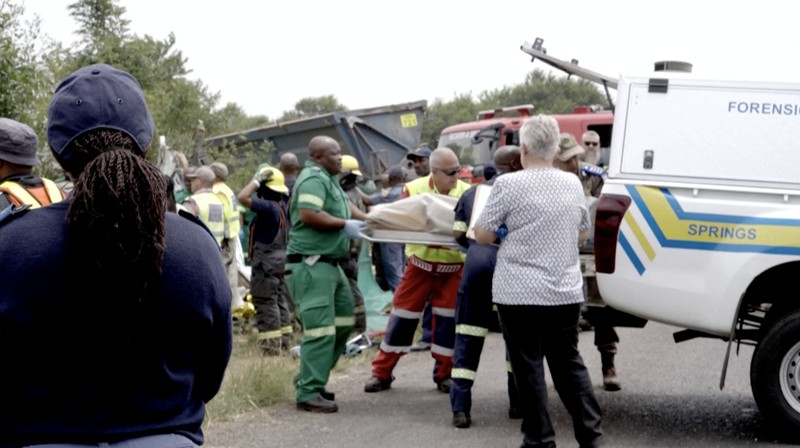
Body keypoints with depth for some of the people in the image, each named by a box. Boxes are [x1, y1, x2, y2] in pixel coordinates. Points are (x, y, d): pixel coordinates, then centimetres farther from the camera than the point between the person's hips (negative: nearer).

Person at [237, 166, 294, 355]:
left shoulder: (268, 207, -21)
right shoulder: (283, 206, 5)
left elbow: (242, 197, -30)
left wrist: (256, 181, -20)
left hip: (266, 262, -9)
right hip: (281, 259, 9)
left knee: (265, 303, -4)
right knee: (281, 301, 15)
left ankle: (270, 345, -4)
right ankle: (284, 341, 22)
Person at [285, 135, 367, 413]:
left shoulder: (328, 179, 18)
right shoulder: (314, 179, -14)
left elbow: (344, 205, 25)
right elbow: (309, 214, -27)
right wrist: (345, 225, -18)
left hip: (329, 264, 11)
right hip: (311, 264, -11)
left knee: (343, 322, 16)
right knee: (321, 330, -12)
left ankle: (311, 381, 23)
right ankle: (308, 394, -7)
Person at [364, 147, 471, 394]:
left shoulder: (467, 193, -7)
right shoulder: (414, 189, -8)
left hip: (454, 267, 0)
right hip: (421, 265, 0)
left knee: (447, 319, 4)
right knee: (402, 315, 3)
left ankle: (444, 374, 19)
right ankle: (381, 373, 12)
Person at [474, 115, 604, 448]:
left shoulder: (509, 184, -10)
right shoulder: (572, 184, 5)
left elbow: (482, 236, -4)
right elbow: (582, 235, 16)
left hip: (521, 294, -5)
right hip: (566, 292, 5)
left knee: (528, 368, 4)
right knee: (569, 363, 15)